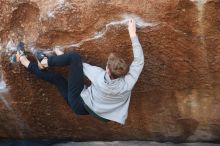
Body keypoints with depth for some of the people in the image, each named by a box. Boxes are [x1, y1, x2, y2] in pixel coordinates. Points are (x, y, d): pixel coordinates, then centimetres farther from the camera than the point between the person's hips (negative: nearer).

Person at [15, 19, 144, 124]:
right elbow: (139, 60, -10)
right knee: (56, 77, 19)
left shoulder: (100, 77, -30)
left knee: (75, 57, -10)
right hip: (87, 108, 6)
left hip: (78, 104, -6)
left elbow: (82, 66, -10)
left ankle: (46, 61, 12)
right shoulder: (128, 83, -23)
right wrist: (133, 34, -6)